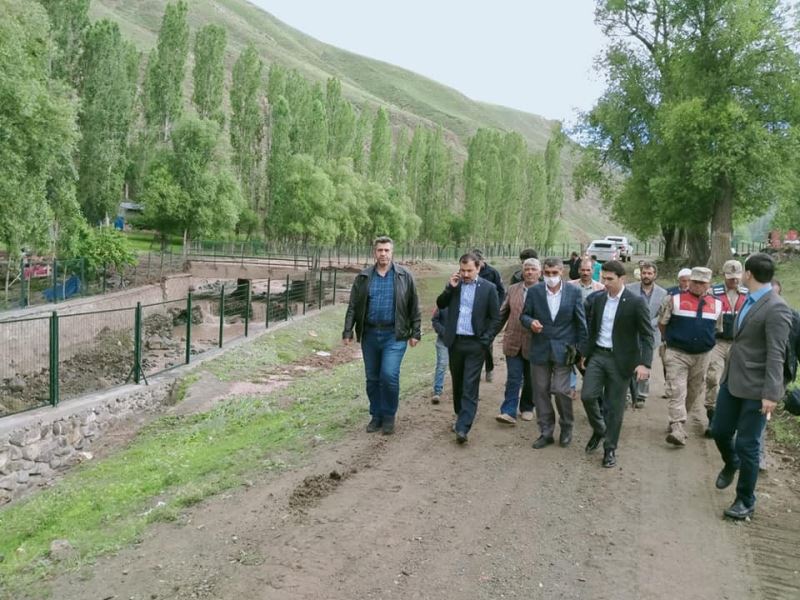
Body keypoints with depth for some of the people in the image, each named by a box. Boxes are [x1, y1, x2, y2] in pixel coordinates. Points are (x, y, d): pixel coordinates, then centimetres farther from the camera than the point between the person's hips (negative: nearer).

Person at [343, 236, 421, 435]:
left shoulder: (405, 276, 0)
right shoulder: (363, 277, 5)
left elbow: (414, 307, 2)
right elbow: (353, 307, 5)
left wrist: (415, 333, -1)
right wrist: (348, 332, -1)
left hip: (394, 335, -3)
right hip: (369, 334, 3)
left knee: (389, 375, -12)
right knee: (372, 379, 10)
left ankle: (389, 416, 8)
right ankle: (376, 416, 26)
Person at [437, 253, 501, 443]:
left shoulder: (488, 288, -3)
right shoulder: (454, 284, 7)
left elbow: (496, 318, -2)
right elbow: (440, 304, 4)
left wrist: (485, 341, -9)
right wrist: (450, 287, -9)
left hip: (475, 344, -4)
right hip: (455, 342, 4)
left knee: (470, 387, -7)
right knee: (457, 383, 16)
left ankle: (463, 428, -9)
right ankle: (460, 416, 33)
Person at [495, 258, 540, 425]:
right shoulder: (513, 289, 7)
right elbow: (503, 313, 11)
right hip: (513, 341, 2)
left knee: (530, 379, 13)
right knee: (513, 378, -1)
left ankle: (527, 408, 29)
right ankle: (509, 412, -1)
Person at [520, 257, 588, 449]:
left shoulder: (573, 292, -3)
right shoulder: (534, 291, -1)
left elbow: (580, 322, 2)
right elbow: (524, 315, 7)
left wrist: (582, 348, 1)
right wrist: (531, 322, -16)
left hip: (563, 350, -2)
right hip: (540, 349, 2)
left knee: (560, 390, -7)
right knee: (540, 391, 6)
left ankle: (566, 427, 19)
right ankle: (546, 432, 20)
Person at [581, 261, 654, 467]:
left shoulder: (636, 301, -11)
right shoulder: (598, 298, 4)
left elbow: (647, 335, -11)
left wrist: (645, 363, -20)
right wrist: (586, 353, 15)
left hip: (620, 359, -4)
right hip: (597, 355, 4)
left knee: (614, 406, 3)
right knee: (587, 395, -3)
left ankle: (610, 448, 19)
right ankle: (598, 430, 25)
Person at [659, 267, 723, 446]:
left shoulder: (717, 305, 5)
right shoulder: (674, 300, -5)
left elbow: (717, 329, 18)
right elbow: (662, 324, 5)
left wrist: (706, 342, 15)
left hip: (702, 356, 4)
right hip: (677, 354, -4)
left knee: (694, 392, 15)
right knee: (676, 391, -12)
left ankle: (677, 420, 34)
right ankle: (677, 429, -16)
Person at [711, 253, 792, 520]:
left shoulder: (776, 308, -18)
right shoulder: (748, 301, 8)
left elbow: (776, 355, -21)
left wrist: (771, 393, -23)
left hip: (755, 387, -8)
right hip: (732, 380, 8)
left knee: (746, 445, 2)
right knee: (719, 431, 17)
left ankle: (746, 501, 19)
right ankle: (731, 463, 48)